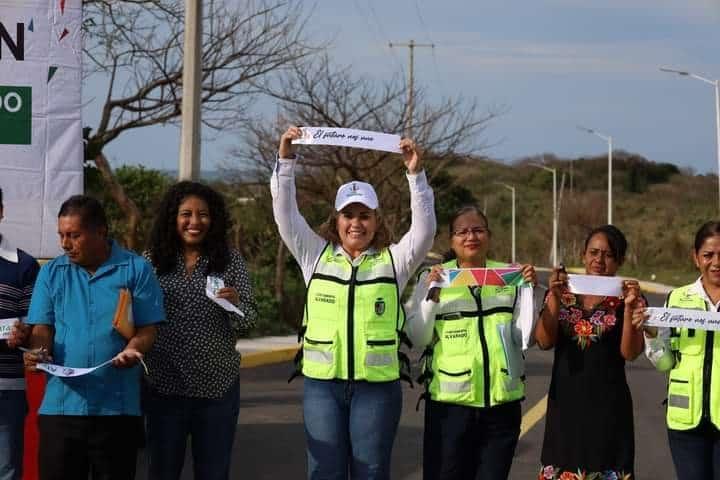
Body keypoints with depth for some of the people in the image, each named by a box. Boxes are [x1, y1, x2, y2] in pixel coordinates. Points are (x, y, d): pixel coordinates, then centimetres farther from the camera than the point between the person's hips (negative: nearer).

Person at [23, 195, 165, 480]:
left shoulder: (136, 269, 3)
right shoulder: (51, 273, 11)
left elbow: (147, 328, 0)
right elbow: (42, 327, 7)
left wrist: (133, 350, -21)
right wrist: (39, 351, -15)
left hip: (117, 408, -2)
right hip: (60, 405, 2)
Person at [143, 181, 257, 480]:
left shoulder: (230, 261, 2)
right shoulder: (152, 260, 2)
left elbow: (247, 323, 0)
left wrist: (235, 303, -20)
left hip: (217, 385, 0)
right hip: (164, 385, 0)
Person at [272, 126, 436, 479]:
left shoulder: (393, 261, 6)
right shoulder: (316, 255, 9)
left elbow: (424, 229, -7)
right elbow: (286, 214, 2)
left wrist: (416, 175, -16)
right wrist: (286, 160, -7)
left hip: (377, 384, -1)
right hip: (322, 383, 1)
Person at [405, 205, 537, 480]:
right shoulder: (434, 277, 1)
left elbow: (526, 337, 4)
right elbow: (418, 339, -3)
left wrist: (529, 291, -6)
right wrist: (432, 295, -13)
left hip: (502, 402, 2)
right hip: (449, 401, -2)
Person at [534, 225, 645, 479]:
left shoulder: (628, 298, 1)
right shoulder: (561, 293, 7)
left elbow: (630, 352, -7)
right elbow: (544, 341, -2)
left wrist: (629, 306, -18)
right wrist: (555, 297, -12)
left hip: (608, 406, -2)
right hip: (565, 402, 2)